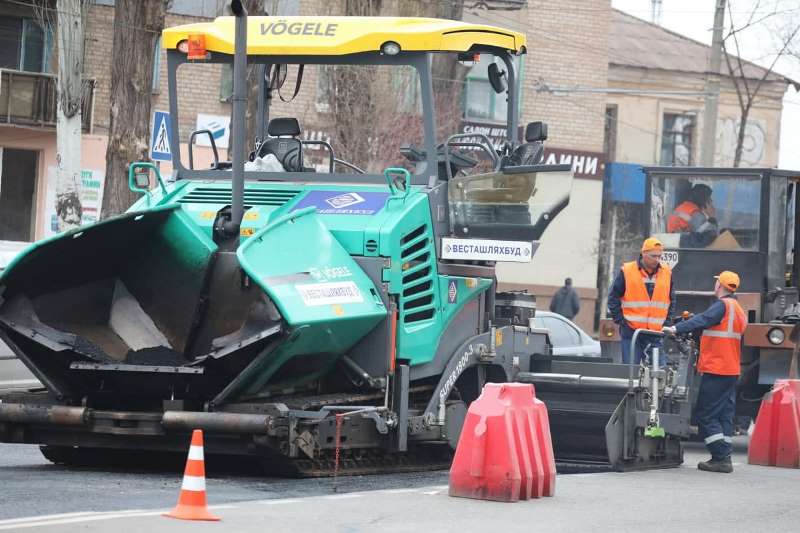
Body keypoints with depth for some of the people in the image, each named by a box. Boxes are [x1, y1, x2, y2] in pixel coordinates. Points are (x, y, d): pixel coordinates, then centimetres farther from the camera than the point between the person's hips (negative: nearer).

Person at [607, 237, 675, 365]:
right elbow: (613, 297, 4)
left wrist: (666, 323, 10)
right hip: (631, 332, -3)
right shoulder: (627, 271, -1)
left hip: (656, 333, 3)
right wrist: (620, 319, -2)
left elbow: (671, 300, 20)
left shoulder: (667, 273, 9)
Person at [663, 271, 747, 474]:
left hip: (716, 371, -9)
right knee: (725, 414, 11)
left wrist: (677, 328, -36)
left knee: (706, 414, -6)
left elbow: (703, 320, -27)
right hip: (732, 371, 9)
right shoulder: (739, 310, 18)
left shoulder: (722, 306, -11)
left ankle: (720, 458, -11)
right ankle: (724, 459, 10)